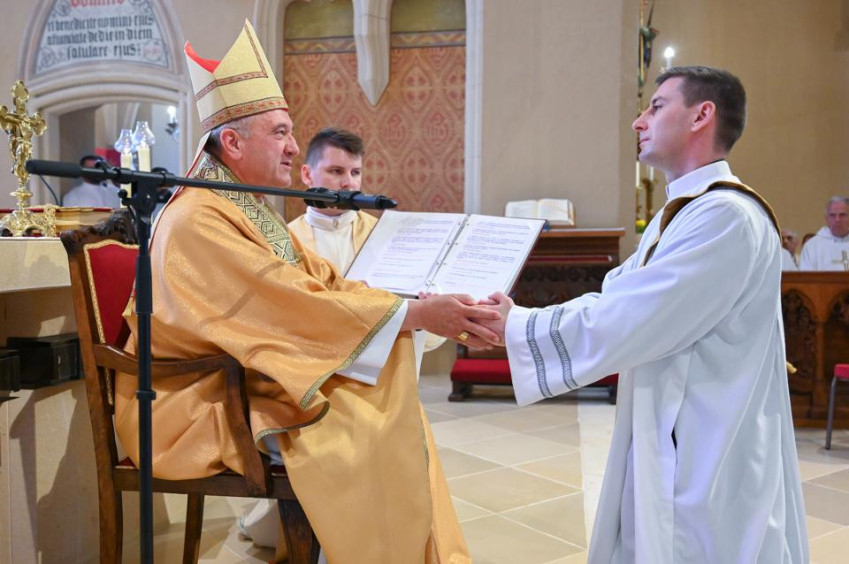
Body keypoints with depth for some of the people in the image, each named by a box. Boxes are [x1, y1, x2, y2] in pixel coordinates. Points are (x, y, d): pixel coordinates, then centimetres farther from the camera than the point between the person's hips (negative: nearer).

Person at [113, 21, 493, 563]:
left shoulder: (252, 211, 13)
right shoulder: (199, 220, -19)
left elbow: (326, 283, 4)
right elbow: (295, 305, -27)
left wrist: (429, 308, -9)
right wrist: (417, 314, -24)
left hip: (245, 380, 9)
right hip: (204, 404, -9)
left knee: (394, 410, -2)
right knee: (353, 431, -22)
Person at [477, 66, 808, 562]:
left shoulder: (726, 216, -21)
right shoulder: (680, 216, 13)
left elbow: (620, 321, -25)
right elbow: (611, 301, 8)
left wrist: (515, 325, -13)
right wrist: (510, 323, -4)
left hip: (708, 463, -9)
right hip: (671, 449, 9)